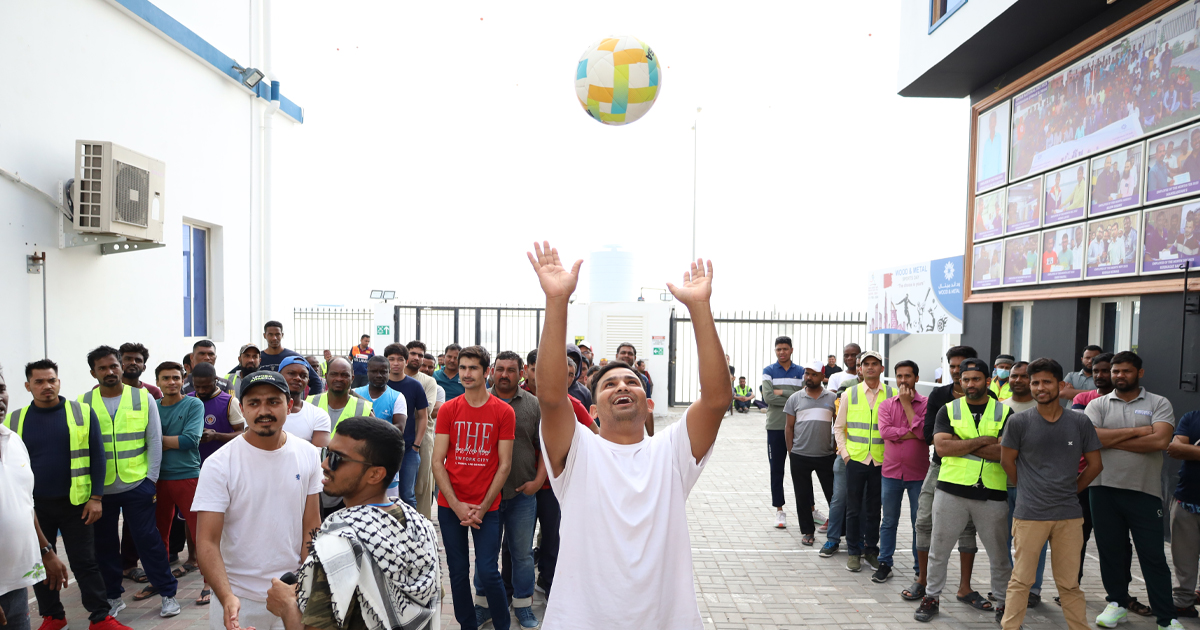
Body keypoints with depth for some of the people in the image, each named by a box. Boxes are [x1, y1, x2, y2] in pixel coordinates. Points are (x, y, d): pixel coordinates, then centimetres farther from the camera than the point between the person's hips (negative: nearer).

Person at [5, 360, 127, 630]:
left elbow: (97, 456, -2)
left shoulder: (82, 413, -3)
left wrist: (96, 497, -7)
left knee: (85, 562, 4)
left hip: (75, 503, -2)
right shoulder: (14, 420, 1)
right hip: (34, 506, 2)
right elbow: (9, 463, 7)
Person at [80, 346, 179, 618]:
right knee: (105, 543, 13)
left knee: (147, 538, 2)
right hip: (99, 488, 2)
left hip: (137, 484, -2)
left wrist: (151, 478, -4)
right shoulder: (84, 402, 0)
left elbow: (154, 441, 0)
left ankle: (167, 592, 13)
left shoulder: (143, 398, -1)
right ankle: (113, 596, 29)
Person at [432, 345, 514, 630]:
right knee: (458, 571, 10)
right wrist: (457, 505, -9)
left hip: (486, 506, -2)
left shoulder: (504, 412, -4)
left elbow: (504, 465, -3)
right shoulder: (448, 410, 1)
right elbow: (437, 462, 0)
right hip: (450, 506, 2)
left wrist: (482, 508, -9)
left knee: (488, 572, -4)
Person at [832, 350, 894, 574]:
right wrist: (844, 453, -1)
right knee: (853, 509, 7)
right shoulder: (849, 394, 3)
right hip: (855, 459, 0)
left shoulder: (892, 394, 2)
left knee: (874, 509, 11)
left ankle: (871, 549, 26)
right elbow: (838, 427, 8)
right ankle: (853, 552, 19)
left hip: (881, 461, 0)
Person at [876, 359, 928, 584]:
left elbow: (923, 431, -17)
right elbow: (884, 431, -11)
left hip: (918, 473, -2)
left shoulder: (926, 403, -3)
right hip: (891, 472, 2)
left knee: (920, 523, 7)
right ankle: (885, 564, 22)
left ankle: (920, 568, 21)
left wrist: (907, 403, -13)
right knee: (889, 521, 11)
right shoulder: (886, 404, 4)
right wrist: (912, 433, -15)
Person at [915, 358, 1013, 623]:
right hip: (951, 490, 1)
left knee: (999, 554, 10)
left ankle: (1003, 603, 28)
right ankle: (931, 597, 24)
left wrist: (960, 444, -12)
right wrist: (983, 441, -12)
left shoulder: (1005, 412, 3)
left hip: (992, 494, 0)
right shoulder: (948, 410, 5)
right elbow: (942, 447, -10)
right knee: (939, 549, 9)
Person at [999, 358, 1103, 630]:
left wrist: (1069, 490, 10)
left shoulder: (1080, 422, 2)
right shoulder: (1019, 421, -3)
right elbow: (1007, 461, 6)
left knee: (1069, 584, 10)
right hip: (1029, 515, -1)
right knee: (1021, 581, 5)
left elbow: (1095, 465, 10)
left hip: (1069, 516, 2)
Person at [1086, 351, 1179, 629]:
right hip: (1104, 489, 2)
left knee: (1153, 556, 3)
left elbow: (1160, 440, -14)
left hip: (1144, 491, -2)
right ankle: (1118, 603, 26)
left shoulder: (1159, 404, 3)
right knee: (1110, 550, 11)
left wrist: (1111, 440, -9)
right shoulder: (1097, 405, 6)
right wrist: (1136, 431, -10)